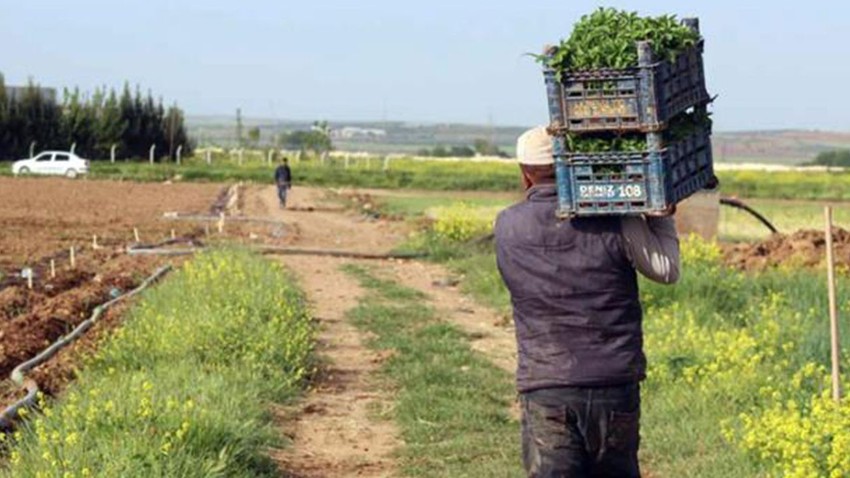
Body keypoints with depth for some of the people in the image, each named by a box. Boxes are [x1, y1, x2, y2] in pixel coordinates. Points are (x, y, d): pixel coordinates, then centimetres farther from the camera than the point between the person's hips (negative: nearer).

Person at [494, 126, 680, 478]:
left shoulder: (507, 228, 0)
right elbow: (666, 270, 2)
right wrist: (660, 216, 15)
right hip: (615, 382, 1)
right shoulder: (614, 219, -5)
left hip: (545, 387, -1)